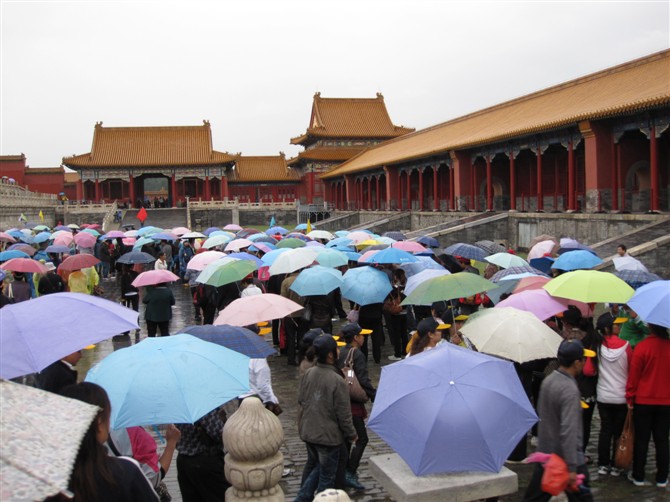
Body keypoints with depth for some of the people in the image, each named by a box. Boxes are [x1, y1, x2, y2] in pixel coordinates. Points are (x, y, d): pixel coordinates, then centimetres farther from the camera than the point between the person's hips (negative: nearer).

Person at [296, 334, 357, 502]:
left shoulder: (308, 374, -5)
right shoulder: (337, 381, -24)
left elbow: (301, 403, 6)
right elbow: (343, 414, -18)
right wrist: (351, 435, -3)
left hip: (308, 432, 7)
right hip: (329, 436, -6)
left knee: (312, 465, 26)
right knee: (327, 475, 8)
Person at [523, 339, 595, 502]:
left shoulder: (548, 380, 2)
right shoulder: (570, 390, -22)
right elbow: (569, 432, -27)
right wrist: (572, 469, -27)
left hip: (545, 453, 8)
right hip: (566, 458, -8)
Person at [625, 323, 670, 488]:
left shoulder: (642, 347, -16)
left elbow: (634, 375, -11)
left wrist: (630, 398, -1)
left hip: (644, 401, -3)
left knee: (641, 440, 8)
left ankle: (638, 476, 15)